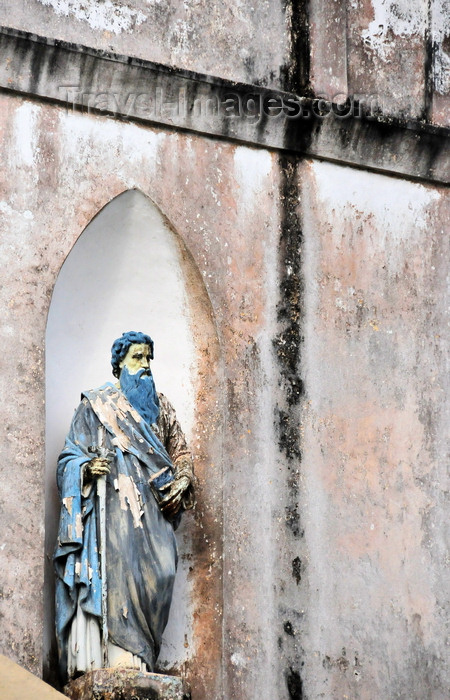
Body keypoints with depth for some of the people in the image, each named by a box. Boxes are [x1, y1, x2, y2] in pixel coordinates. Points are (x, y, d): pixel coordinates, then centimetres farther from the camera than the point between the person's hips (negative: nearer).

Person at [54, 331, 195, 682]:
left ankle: (139, 652, -12)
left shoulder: (160, 406, 23)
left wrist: (183, 479, 2)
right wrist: (88, 468, -14)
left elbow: (180, 451, 23)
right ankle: (123, 650, -23)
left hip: (154, 505, 4)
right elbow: (71, 456, 8)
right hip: (115, 501, -4)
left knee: (161, 568, -12)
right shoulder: (96, 405, 12)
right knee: (121, 562, -20)